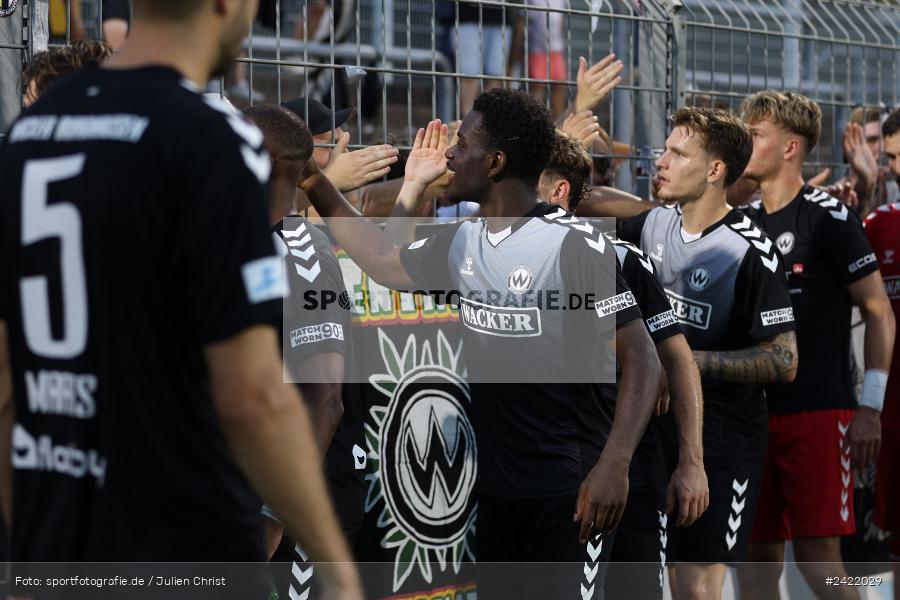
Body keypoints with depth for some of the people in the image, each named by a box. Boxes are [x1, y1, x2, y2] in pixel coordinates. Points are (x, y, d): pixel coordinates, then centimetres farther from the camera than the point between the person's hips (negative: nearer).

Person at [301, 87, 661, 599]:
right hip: (496, 483, 7)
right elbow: (384, 263, 25)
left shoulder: (575, 244, -16)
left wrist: (614, 465, -28)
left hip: (569, 488, -7)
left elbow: (641, 359, -17)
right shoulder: (462, 243, 6)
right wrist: (318, 188, 20)